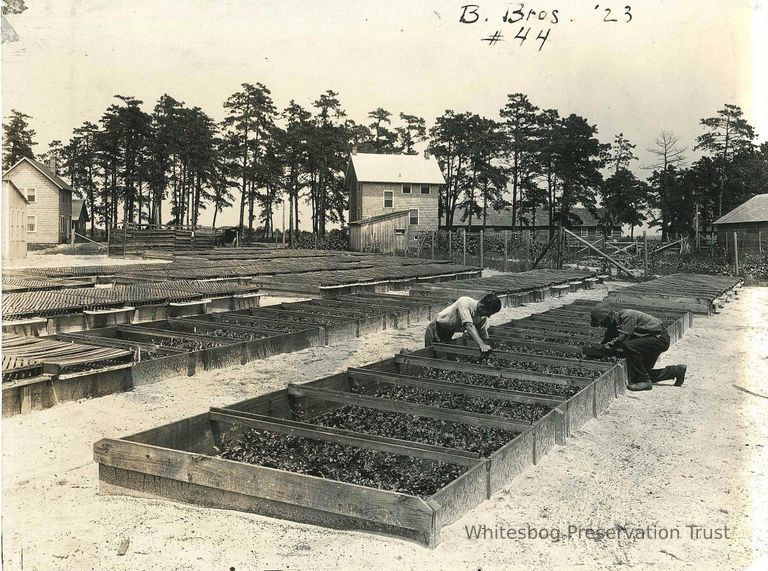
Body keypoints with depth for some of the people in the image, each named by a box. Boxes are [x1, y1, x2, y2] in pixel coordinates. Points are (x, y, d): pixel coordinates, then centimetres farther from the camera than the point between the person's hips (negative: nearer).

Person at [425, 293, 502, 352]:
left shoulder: (483, 318, -12)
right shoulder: (464, 302, -32)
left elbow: (484, 338, -8)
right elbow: (468, 325, -44)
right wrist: (481, 345, -52)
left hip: (448, 334, 6)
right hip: (435, 331, -6)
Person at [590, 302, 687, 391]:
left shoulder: (627, 316, -27)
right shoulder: (615, 321, 2)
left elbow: (622, 339, -35)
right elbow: (608, 338, 10)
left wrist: (607, 346, -22)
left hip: (660, 338, -10)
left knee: (629, 346, -30)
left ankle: (644, 381, -20)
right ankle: (676, 370, 24)